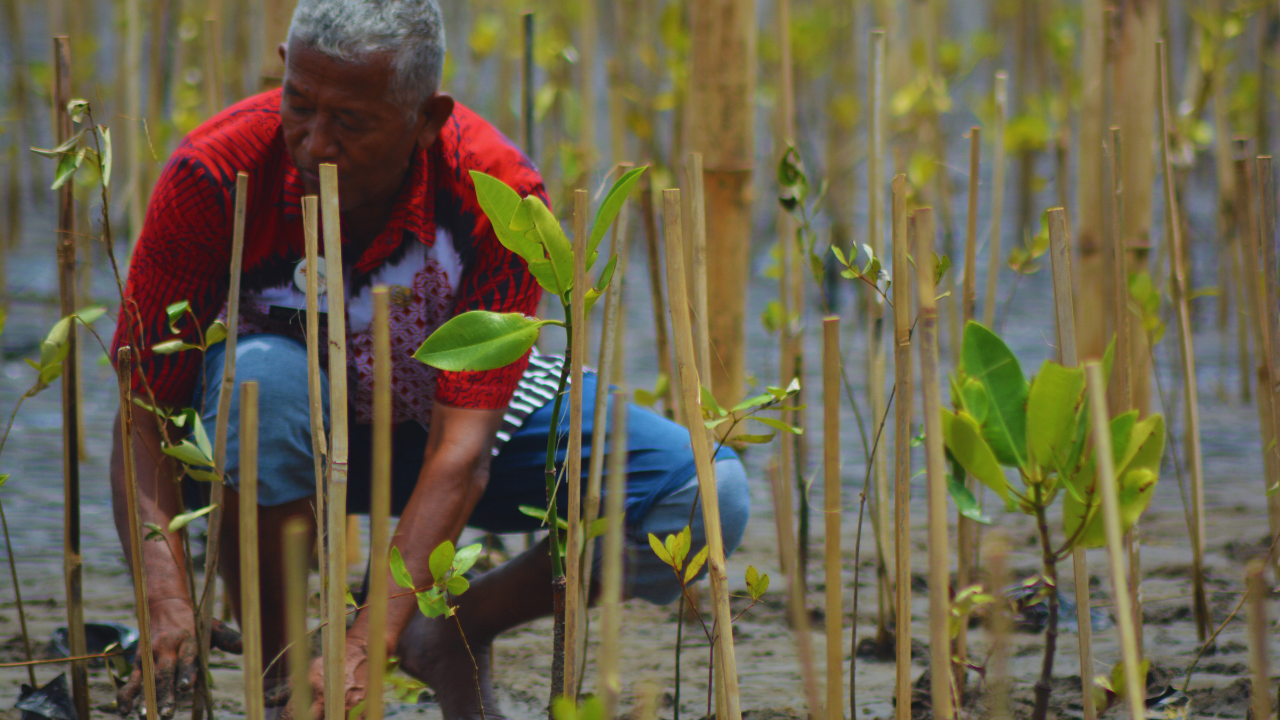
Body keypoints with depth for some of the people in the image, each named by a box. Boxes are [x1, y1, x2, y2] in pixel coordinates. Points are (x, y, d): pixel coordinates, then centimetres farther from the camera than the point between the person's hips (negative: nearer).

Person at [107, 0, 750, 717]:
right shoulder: (217, 174, -30)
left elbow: (461, 451, -35)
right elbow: (143, 411, -28)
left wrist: (366, 646, -46)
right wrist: (168, 598, -45)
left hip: (449, 408, 1)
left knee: (711, 497, -20)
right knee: (264, 374, -39)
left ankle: (453, 631, 2)